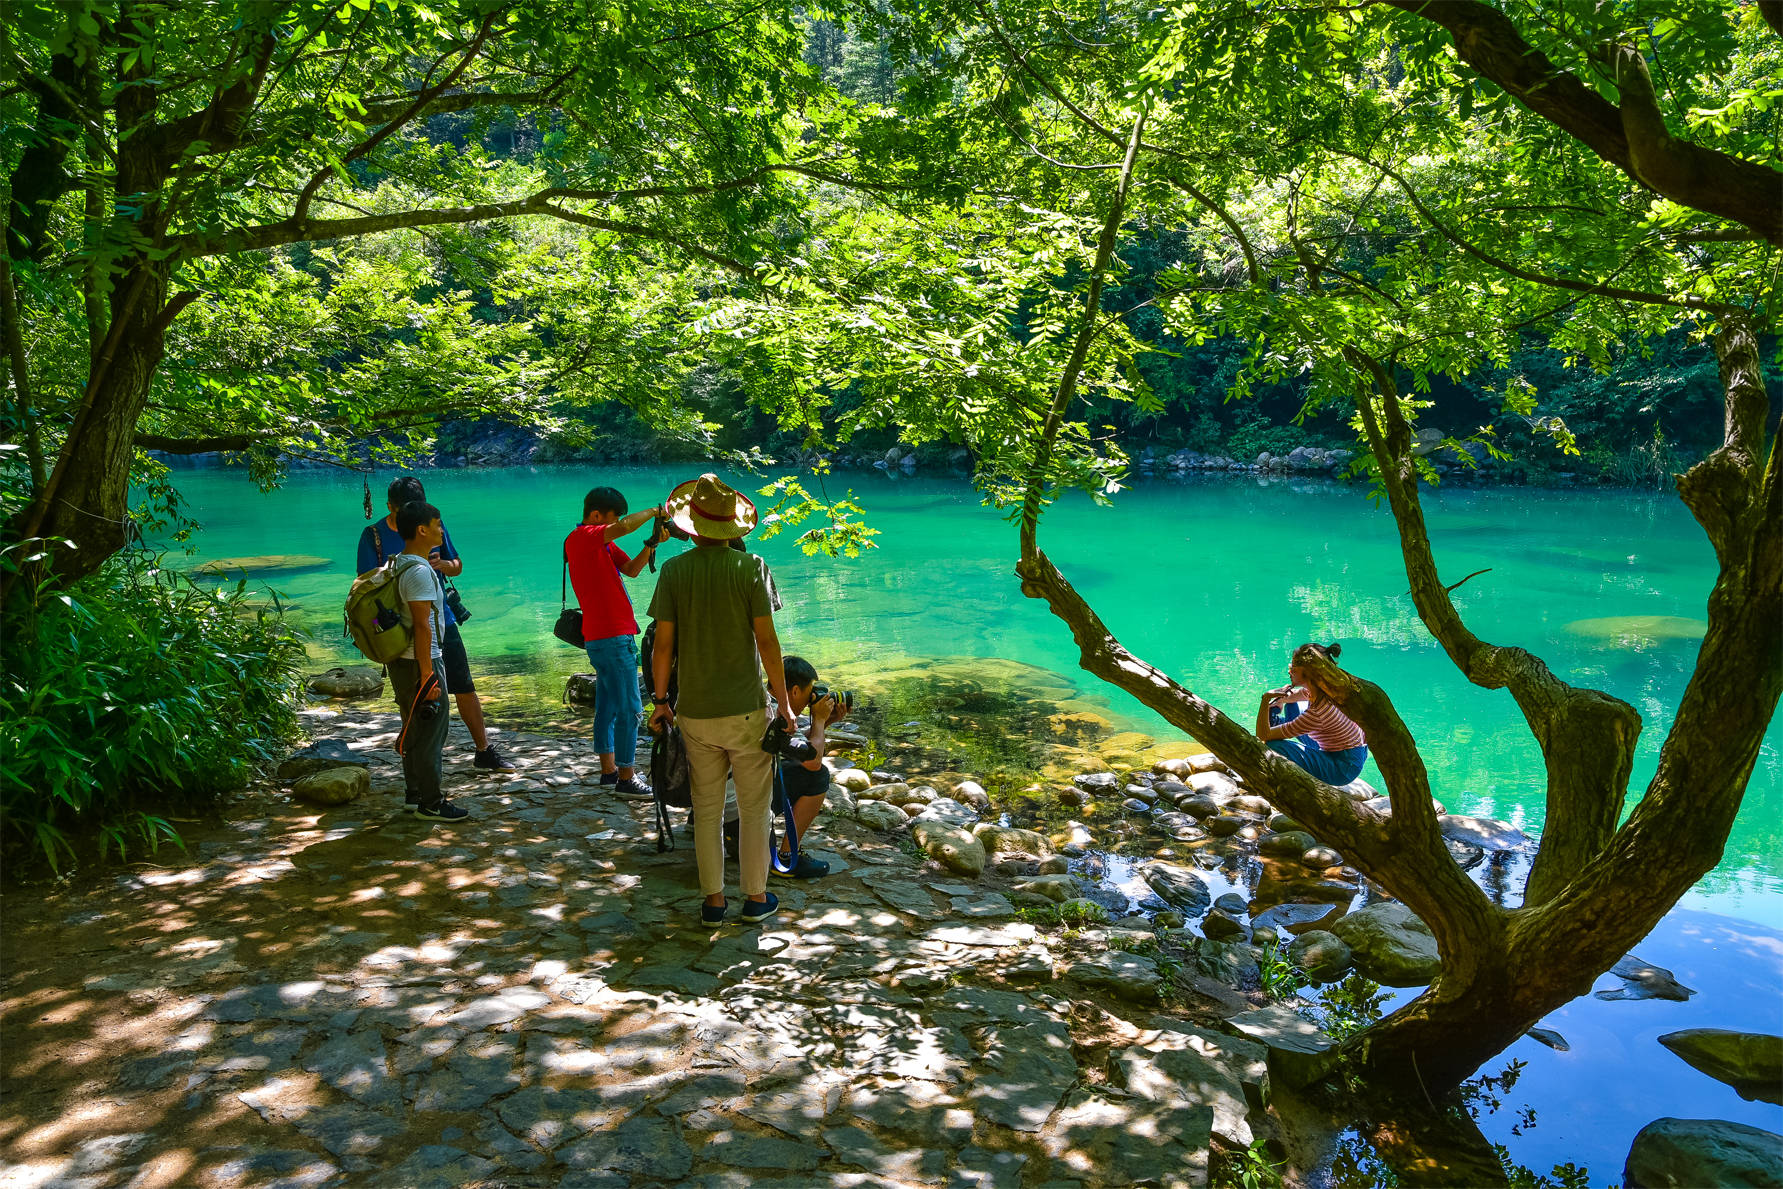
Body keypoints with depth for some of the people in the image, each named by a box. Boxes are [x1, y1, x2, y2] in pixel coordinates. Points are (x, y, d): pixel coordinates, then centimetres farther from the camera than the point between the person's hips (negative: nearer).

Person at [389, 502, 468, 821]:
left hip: (401, 660, 10)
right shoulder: (420, 571, -20)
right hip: (419, 662, -10)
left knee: (415, 729, 19)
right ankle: (430, 804, 5)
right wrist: (428, 676, -22)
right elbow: (422, 626, -23)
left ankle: (414, 792, 31)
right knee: (430, 732, -2)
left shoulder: (398, 564, 12)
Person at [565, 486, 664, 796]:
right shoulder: (581, 537, -13)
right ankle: (625, 778, 0)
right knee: (629, 708, -6)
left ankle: (609, 770, 24)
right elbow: (624, 527, -30)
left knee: (607, 705, 15)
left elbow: (631, 569, 10)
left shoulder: (603, 543, 16)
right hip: (612, 636, -10)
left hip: (603, 636, 10)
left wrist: (651, 545, -5)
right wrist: (653, 512, -15)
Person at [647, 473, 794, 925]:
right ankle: (755, 897, 20)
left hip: (695, 712, 2)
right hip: (746, 710, -2)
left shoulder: (674, 570, -3)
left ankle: (714, 899, 22)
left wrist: (660, 699, 10)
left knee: (707, 809, 14)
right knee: (753, 807, 11)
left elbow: (663, 644, -3)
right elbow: (766, 642, -11)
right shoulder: (751, 567, -8)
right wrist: (784, 703, -2)